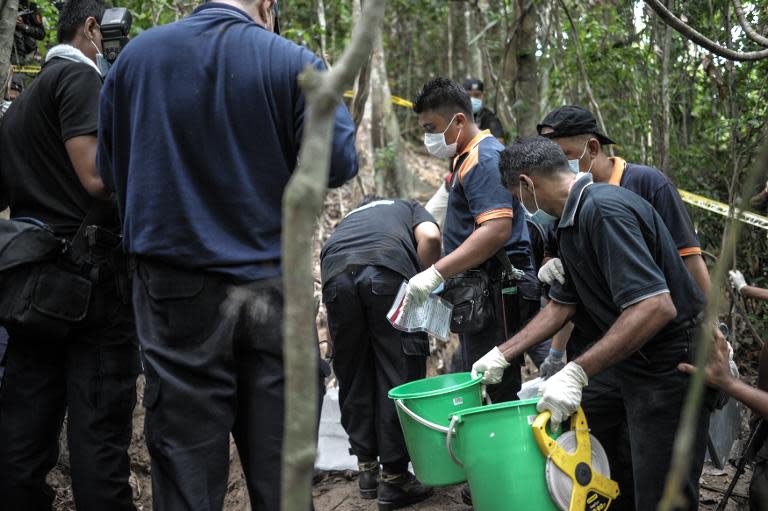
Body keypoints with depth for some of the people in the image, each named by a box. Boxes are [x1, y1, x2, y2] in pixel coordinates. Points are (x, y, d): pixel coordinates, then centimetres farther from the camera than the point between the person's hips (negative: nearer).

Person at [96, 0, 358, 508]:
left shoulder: (135, 56, 3)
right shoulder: (295, 63, -5)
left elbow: (109, 167, 9)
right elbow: (338, 163, -8)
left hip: (176, 291, 1)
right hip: (272, 285, -1)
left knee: (186, 467, 7)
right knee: (279, 467, 10)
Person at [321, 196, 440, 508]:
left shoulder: (345, 222, 43)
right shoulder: (409, 208, 35)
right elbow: (430, 237, 8)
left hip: (335, 276, 3)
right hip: (389, 272, -3)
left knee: (353, 377, 17)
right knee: (399, 376, 6)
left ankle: (367, 468, 25)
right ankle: (394, 477, 9)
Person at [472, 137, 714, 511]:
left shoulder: (604, 210, -24)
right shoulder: (572, 222, 9)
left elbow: (656, 307, -32)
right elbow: (561, 306, 19)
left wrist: (576, 373, -33)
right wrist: (502, 354, 18)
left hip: (671, 364, -10)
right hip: (627, 360, 10)